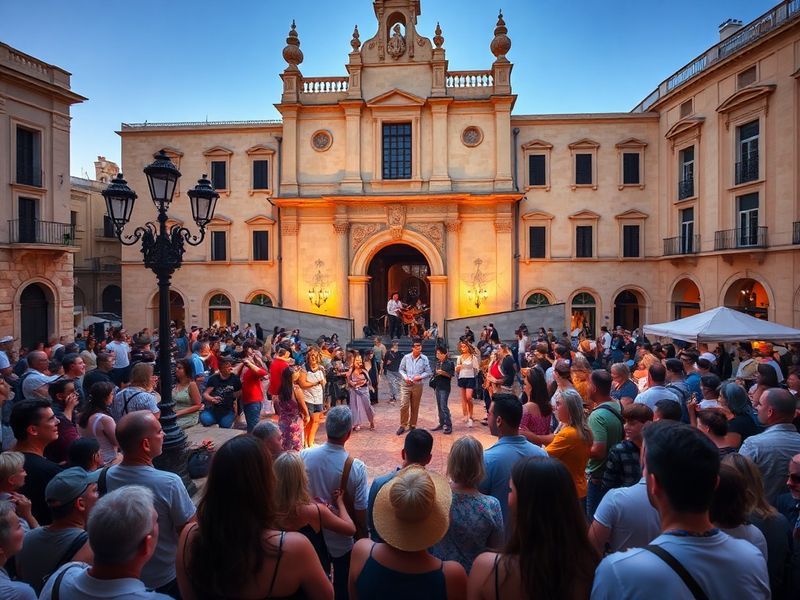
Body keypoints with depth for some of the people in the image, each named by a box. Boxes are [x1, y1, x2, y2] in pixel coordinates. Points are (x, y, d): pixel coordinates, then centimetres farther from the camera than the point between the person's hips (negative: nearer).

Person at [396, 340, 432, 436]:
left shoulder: (424, 359, -2)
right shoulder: (406, 357, -1)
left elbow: (428, 372, 1)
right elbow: (401, 369, 7)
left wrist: (420, 376, -15)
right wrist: (405, 377, -10)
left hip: (418, 385, 1)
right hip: (406, 385, 0)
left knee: (415, 407, 10)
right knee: (404, 405, -6)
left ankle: (412, 425, 26)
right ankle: (403, 425, 8)